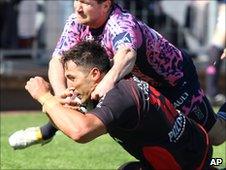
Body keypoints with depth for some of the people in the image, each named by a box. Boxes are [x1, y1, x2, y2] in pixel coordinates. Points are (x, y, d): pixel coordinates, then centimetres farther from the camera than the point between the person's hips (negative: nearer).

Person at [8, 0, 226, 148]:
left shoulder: (121, 24, -40)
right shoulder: (76, 22, -21)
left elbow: (127, 54, -61)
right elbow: (57, 61, -29)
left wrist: (109, 80, -81)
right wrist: (61, 93, -48)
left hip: (174, 77, -6)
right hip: (136, 78, 6)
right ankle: (49, 130, 14)